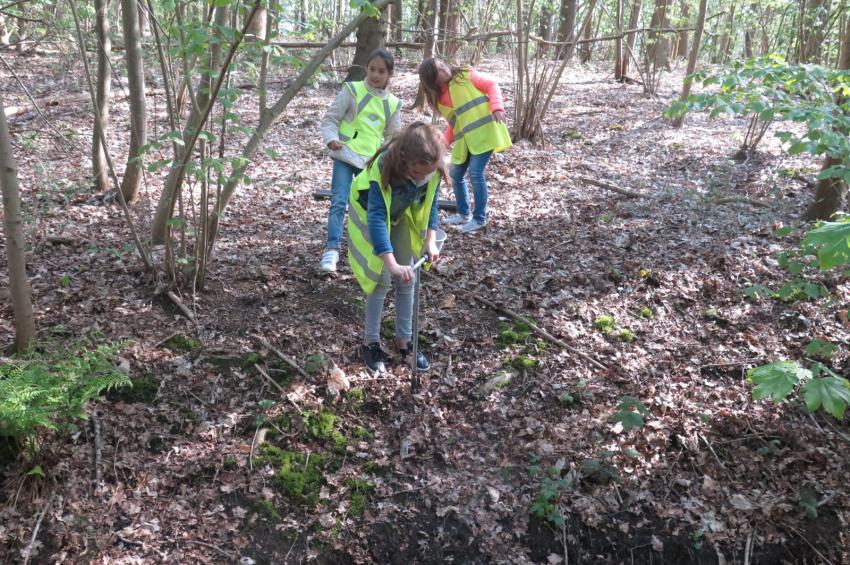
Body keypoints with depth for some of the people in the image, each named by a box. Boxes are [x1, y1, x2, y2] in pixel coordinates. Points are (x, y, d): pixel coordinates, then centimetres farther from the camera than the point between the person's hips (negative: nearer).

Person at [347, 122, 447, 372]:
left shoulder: (433, 170, -27)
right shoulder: (384, 168, -42)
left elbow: (430, 204, -10)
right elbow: (376, 218, -46)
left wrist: (430, 240, -22)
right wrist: (392, 264, -55)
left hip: (401, 218, 5)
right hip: (370, 214, -4)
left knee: (406, 280, 3)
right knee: (382, 279, -9)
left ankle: (404, 340, 17)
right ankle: (370, 343, 8)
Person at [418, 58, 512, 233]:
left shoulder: (466, 76, -4)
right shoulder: (438, 99, 9)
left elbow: (491, 85, -5)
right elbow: (453, 124, 14)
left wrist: (496, 107, -22)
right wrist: (444, 142, -1)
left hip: (485, 131, -6)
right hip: (464, 139, 6)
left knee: (475, 172, -13)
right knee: (456, 175, 9)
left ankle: (480, 218, 0)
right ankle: (463, 214, 29)